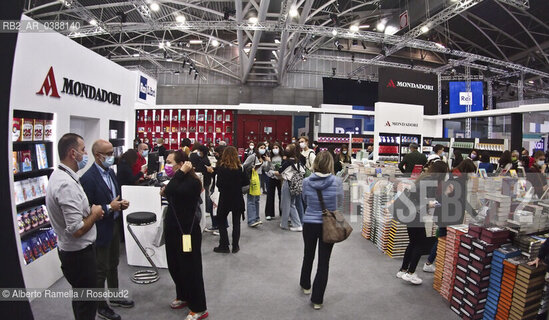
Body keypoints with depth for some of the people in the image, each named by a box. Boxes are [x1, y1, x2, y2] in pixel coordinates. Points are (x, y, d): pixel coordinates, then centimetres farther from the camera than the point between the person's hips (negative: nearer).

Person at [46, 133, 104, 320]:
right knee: (87, 304, 7)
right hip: (79, 253, -10)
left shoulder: (58, 175, 4)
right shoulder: (67, 184, -28)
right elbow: (77, 230, -30)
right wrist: (94, 214, -14)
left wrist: (89, 210, 5)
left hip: (71, 250, 10)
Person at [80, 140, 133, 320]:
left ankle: (115, 297, 40)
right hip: (101, 230, -8)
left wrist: (121, 203, -2)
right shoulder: (88, 178, -21)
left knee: (113, 265, 23)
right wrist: (109, 208, -23)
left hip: (115, 225, 8)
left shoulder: (110, 171, 5)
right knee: (101, 270, 9)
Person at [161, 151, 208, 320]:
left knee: (190, 269, -1)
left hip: (187, 231, -10)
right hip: (173, 230, 10)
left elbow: (172, 191, -33)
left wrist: (181, 172, -25)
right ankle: (183, 296, 42)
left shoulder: (192, 182, -20)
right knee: (174, 266, 21)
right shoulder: (179, 180, 8)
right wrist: (165, 193, 3)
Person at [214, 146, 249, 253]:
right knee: (236, 222, 12)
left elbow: (218, 184, -10)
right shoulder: (239, 168, -7)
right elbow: (246, 182, -2)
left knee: (221, 221, 13)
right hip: (237, 199, 2)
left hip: (225, 198, -2)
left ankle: (224, 246, 12)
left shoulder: (221, 168, -12)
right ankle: (235, 246, 16)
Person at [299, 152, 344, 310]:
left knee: (308, 256, 23)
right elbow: (340, 201, 2)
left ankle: (305, 285, 45)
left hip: (309, 224, 2)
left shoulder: (307, 181, -11)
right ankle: (317, 299, 16)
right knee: (324, 261, 8)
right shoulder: (336, 181, -14)